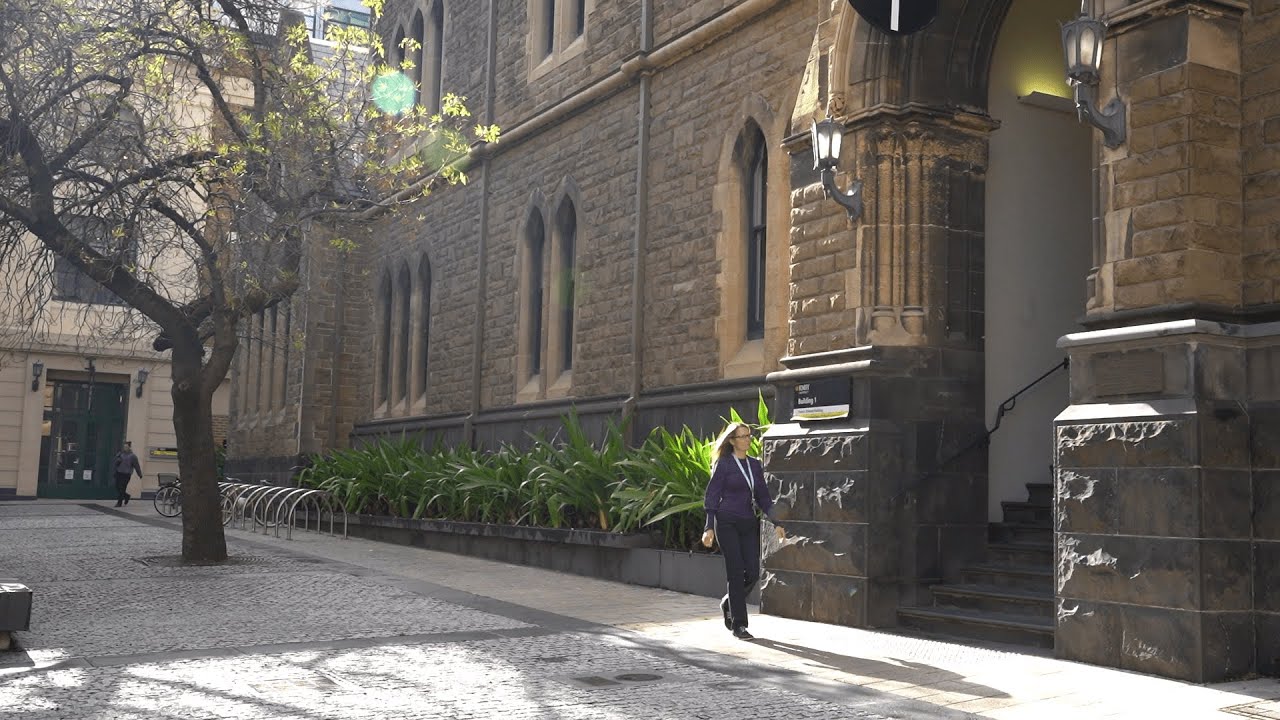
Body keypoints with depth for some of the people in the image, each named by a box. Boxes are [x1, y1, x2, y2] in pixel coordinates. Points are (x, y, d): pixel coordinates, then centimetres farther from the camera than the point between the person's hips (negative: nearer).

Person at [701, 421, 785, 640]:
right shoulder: (723, 464, -3)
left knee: (753, 572, -1)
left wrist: (776, 523, 11)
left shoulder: (755, 465, 12)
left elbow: (763, 497, 17)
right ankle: (738, 625, 2)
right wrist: (709, 527, -10)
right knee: (737, 572, -7)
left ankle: (729, 603, 27)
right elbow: (712, 497, -4)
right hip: (727, 523, -5)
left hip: (749, 524, 5)